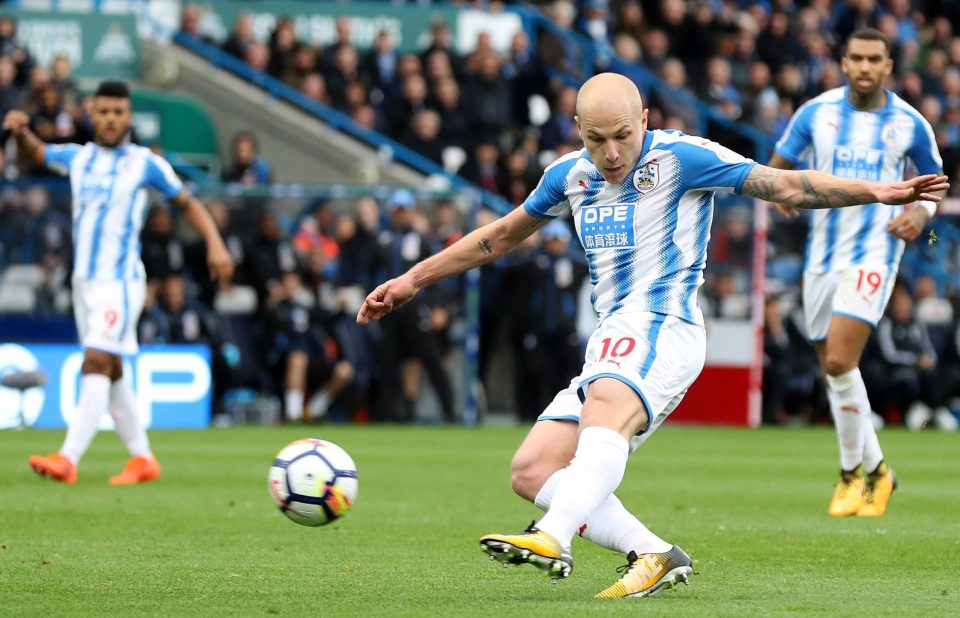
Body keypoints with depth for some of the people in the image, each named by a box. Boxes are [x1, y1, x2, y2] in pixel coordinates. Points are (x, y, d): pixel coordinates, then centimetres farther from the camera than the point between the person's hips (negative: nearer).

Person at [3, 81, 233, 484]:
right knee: (111, 372, 10)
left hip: (120, 281, -6)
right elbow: (33, 153, 23)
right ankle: (142, 458, 20)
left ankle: (68, 458, -28)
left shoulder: (145, 163, -2)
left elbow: (187, 203, 6)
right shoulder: (78, 158, 11)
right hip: (85, 280, 6)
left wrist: (215, 243, -6)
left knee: (96, 364, -18)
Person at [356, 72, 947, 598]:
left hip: (662, 329, -8)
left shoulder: (679, 157, -5)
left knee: (605, 406, -38)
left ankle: (554, 540, -61)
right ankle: (654, 557, -8)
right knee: (533, 471, -3)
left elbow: (786, 185, -7)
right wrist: (412, 281, 32)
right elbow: (503, 234, 29)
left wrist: (877, 191, -19)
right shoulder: (570, 176, 14)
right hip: (613, 341, 8)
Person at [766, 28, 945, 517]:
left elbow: (935, 182, 12)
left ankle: (852, 472, -3)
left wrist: (922, 212, -9)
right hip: (823, 252, 4)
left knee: (840, 360, -19)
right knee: (833, 368, 9)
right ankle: (876, 470, 26)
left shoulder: (909, 123, -1)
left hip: (874, 252, -4)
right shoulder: (816, 113, 1)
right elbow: (778, 165, 8)